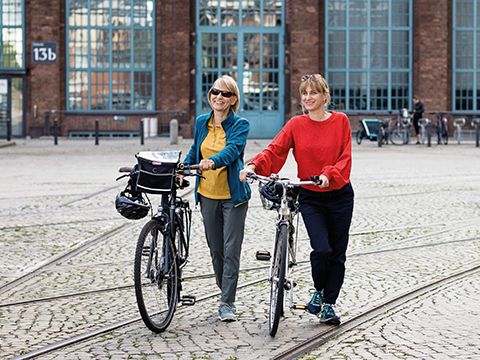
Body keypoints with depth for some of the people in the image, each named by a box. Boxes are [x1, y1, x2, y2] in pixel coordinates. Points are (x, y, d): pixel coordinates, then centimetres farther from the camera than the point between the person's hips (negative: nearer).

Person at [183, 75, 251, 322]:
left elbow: (232, 149, -27)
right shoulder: (201, 122, 6)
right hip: (208, 194, 5)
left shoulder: (240, 125, -9)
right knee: (215, 249, 12)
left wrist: (213, 161, -46)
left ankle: (227, 303, 0)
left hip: (233, 195, -5)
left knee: (231, 250, -5)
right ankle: (226, 294, 27)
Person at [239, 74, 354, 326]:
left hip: (340, 195, 1)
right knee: (321, 249, -17)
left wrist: (328, 175, -26)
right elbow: (274, 150, -11)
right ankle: (318, 291, 12)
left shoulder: (340, 121, -2)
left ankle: (329, 305, 21)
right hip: (310, 197, -1)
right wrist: (253, 165, -29)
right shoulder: (296, 125, -1)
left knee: (337, 253, 6)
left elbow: (345, 157, -8)